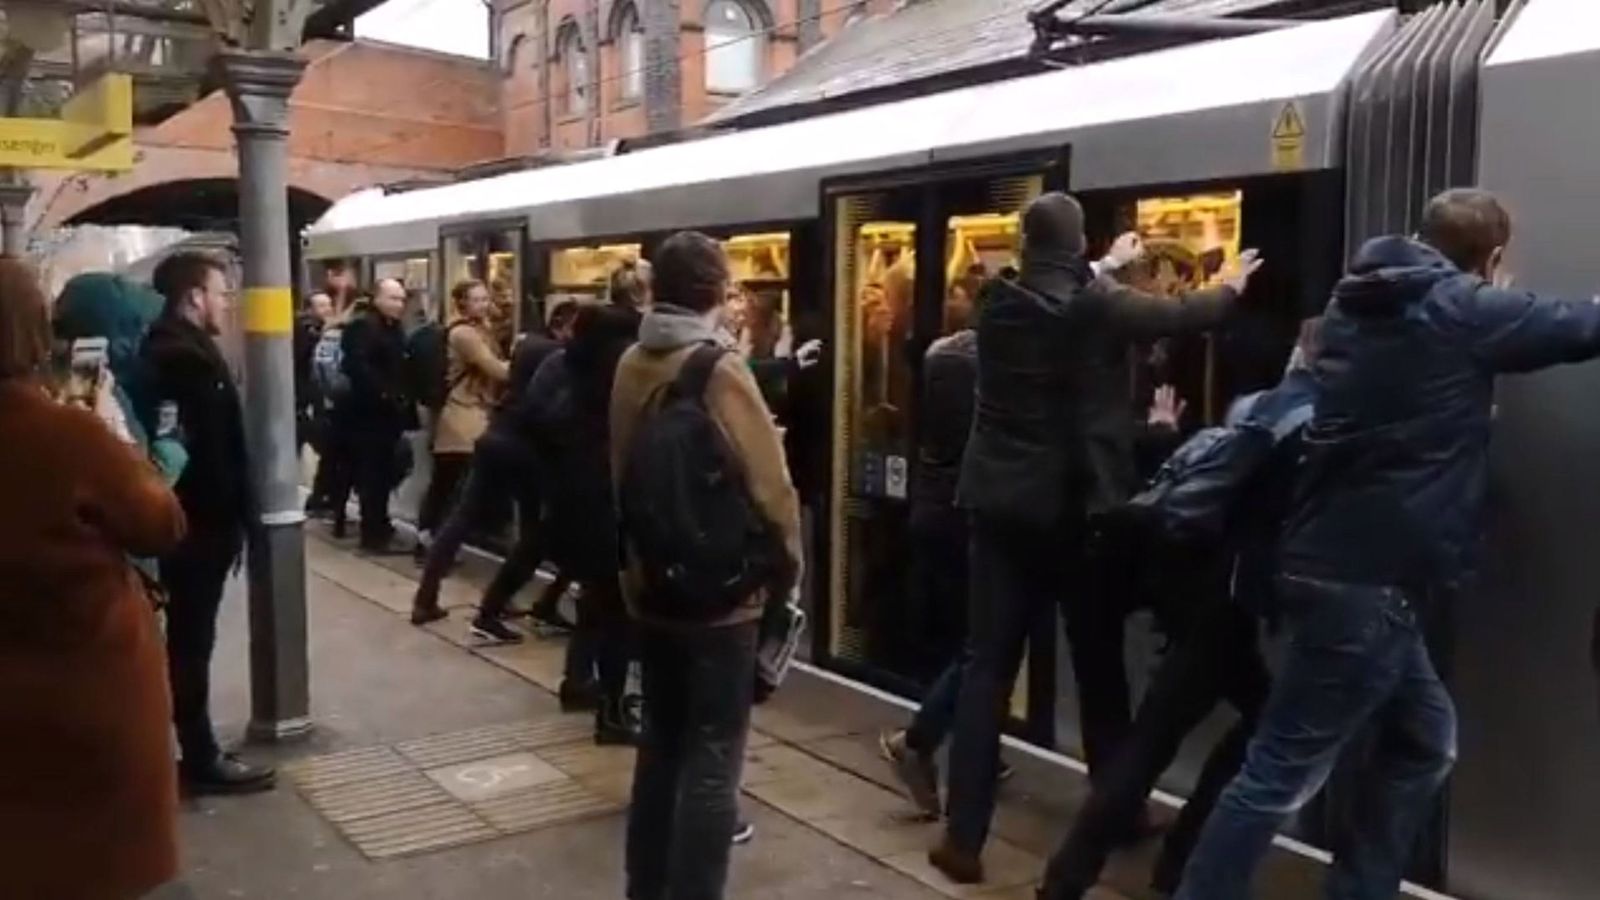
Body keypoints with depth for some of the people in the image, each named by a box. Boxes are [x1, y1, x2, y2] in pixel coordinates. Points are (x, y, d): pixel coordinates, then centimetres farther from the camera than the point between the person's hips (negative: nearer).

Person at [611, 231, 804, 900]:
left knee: (661, 742, 18)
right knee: (711, 759, 1)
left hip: (650, 584, 7)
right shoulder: (719, 369, -18)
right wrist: (786, 570, -3)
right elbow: (769, 488, -17)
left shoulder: (630, 365, 3)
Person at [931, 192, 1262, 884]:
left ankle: (964, 838, 0)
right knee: (1100, 669, 13)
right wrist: (1233, 285, 31)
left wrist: (1108, 268, 41)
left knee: (988, 670, 2)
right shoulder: (1100, 305, -8)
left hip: (1002, 508, 2)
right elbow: (1183, 314, 9)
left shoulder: (999, 307, 1)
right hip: (1081, 510, -2)